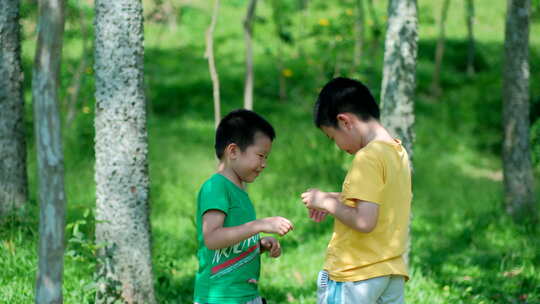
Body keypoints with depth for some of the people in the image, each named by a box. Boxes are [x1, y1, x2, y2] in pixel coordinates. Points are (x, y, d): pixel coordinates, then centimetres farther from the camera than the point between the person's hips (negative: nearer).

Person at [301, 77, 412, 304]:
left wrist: (327, 203, -9)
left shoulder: (368, 158, -17)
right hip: (393, 275, 8)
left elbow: (364, 221, -23)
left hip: (353, 277, -8)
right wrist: (336, 199, 15)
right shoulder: (398, 151, 10)